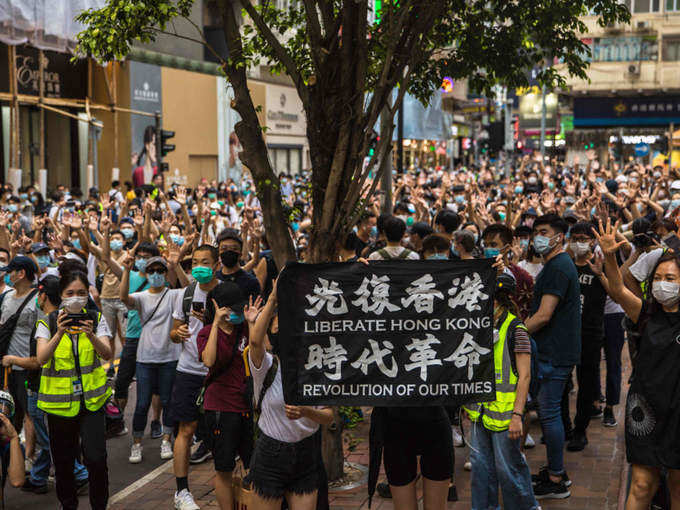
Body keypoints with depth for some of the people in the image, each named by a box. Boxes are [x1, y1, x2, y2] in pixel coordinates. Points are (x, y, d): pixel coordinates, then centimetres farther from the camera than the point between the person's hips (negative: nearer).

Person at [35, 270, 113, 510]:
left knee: (96, 458, -10)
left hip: (91, 398, 0)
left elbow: (107, 354, -12)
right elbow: (42, 359, -16)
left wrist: (91, 335, -32)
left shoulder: (97, 320, 2)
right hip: (59, 399, 0)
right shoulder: (48, 323, -1)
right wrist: (59, 334, -32)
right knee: (63, 460, 9)